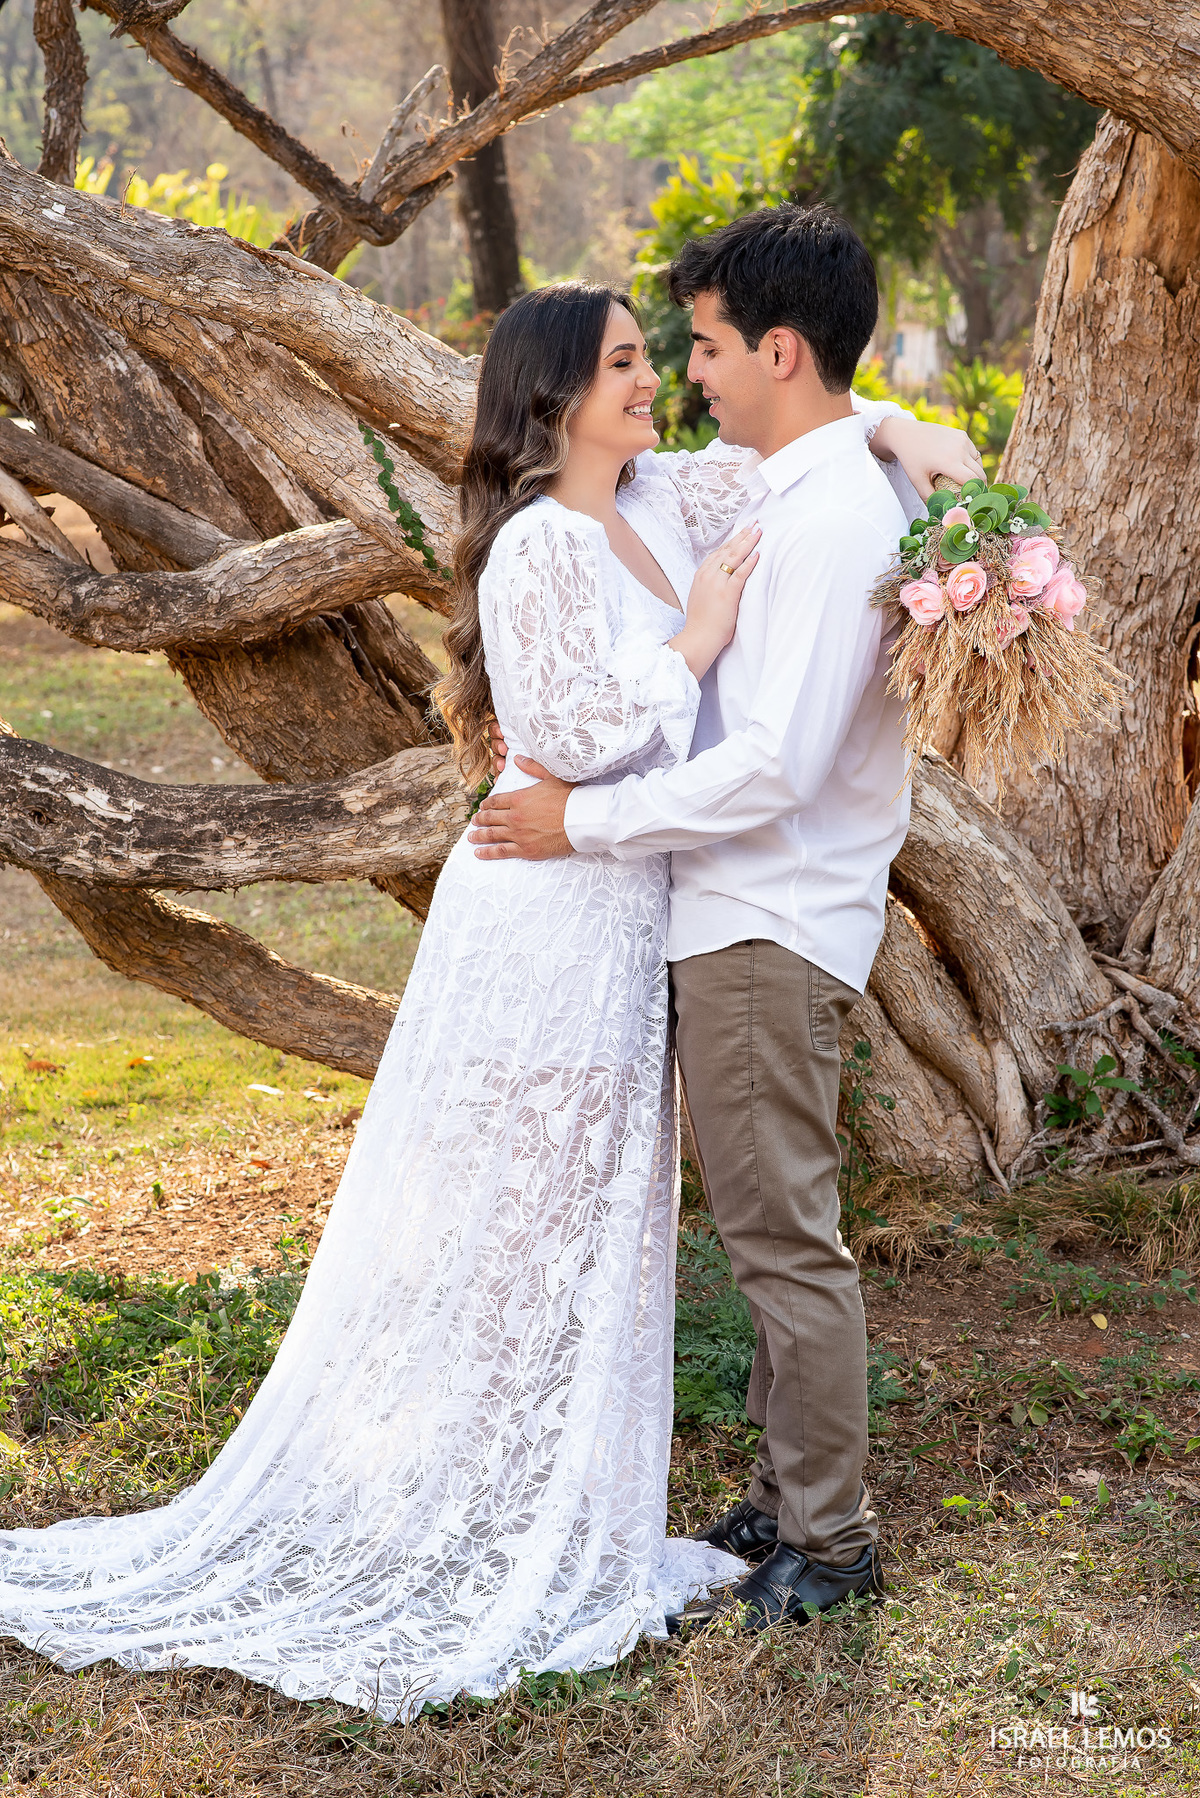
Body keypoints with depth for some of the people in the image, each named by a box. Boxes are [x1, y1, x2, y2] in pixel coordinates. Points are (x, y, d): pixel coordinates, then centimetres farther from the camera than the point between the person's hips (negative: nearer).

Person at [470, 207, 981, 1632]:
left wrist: (586, 821, -17)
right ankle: (789, 1499, 29)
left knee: (784, 1237, 0)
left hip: (771, 925, -10)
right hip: (731, 910, 10)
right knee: (766, 1229, 17)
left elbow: (777, 762, -25)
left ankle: (827, 1542, 13)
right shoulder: (772, 487, 11)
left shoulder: (839, 515, -20)